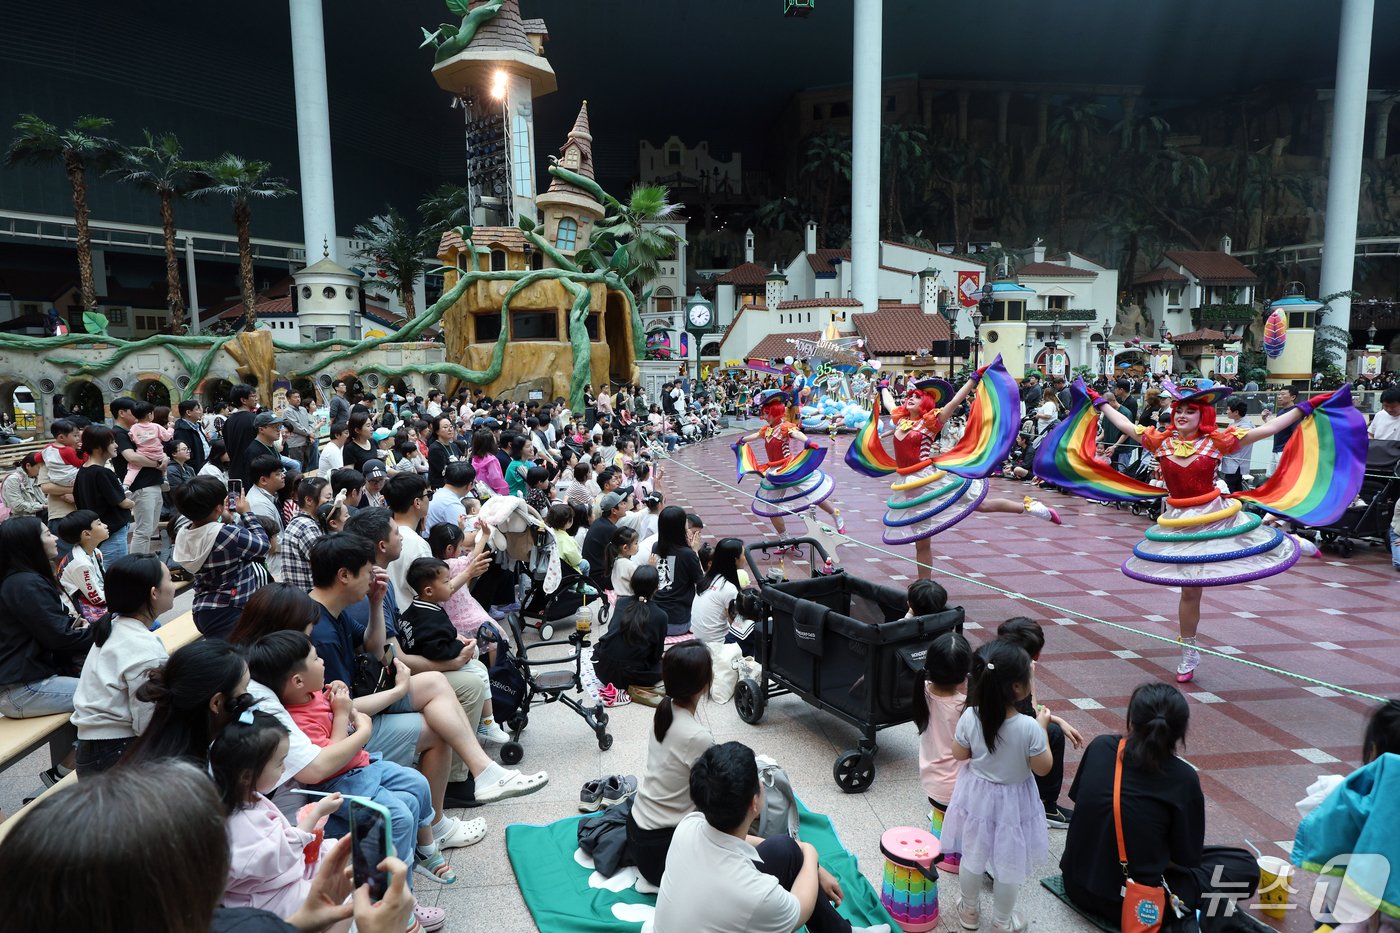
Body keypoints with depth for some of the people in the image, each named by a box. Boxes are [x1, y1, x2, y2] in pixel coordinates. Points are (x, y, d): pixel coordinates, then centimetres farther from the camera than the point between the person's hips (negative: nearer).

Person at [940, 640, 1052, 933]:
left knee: (972, 856, 23)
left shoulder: (969, 717, -23)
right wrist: (1042, 727, -6)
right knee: (1008, 866, 20)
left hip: (977, 795, 3)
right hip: (1012, 802, -2)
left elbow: (960, 754, -6)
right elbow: (1043, 768, -15)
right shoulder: (1029, 727, -31)